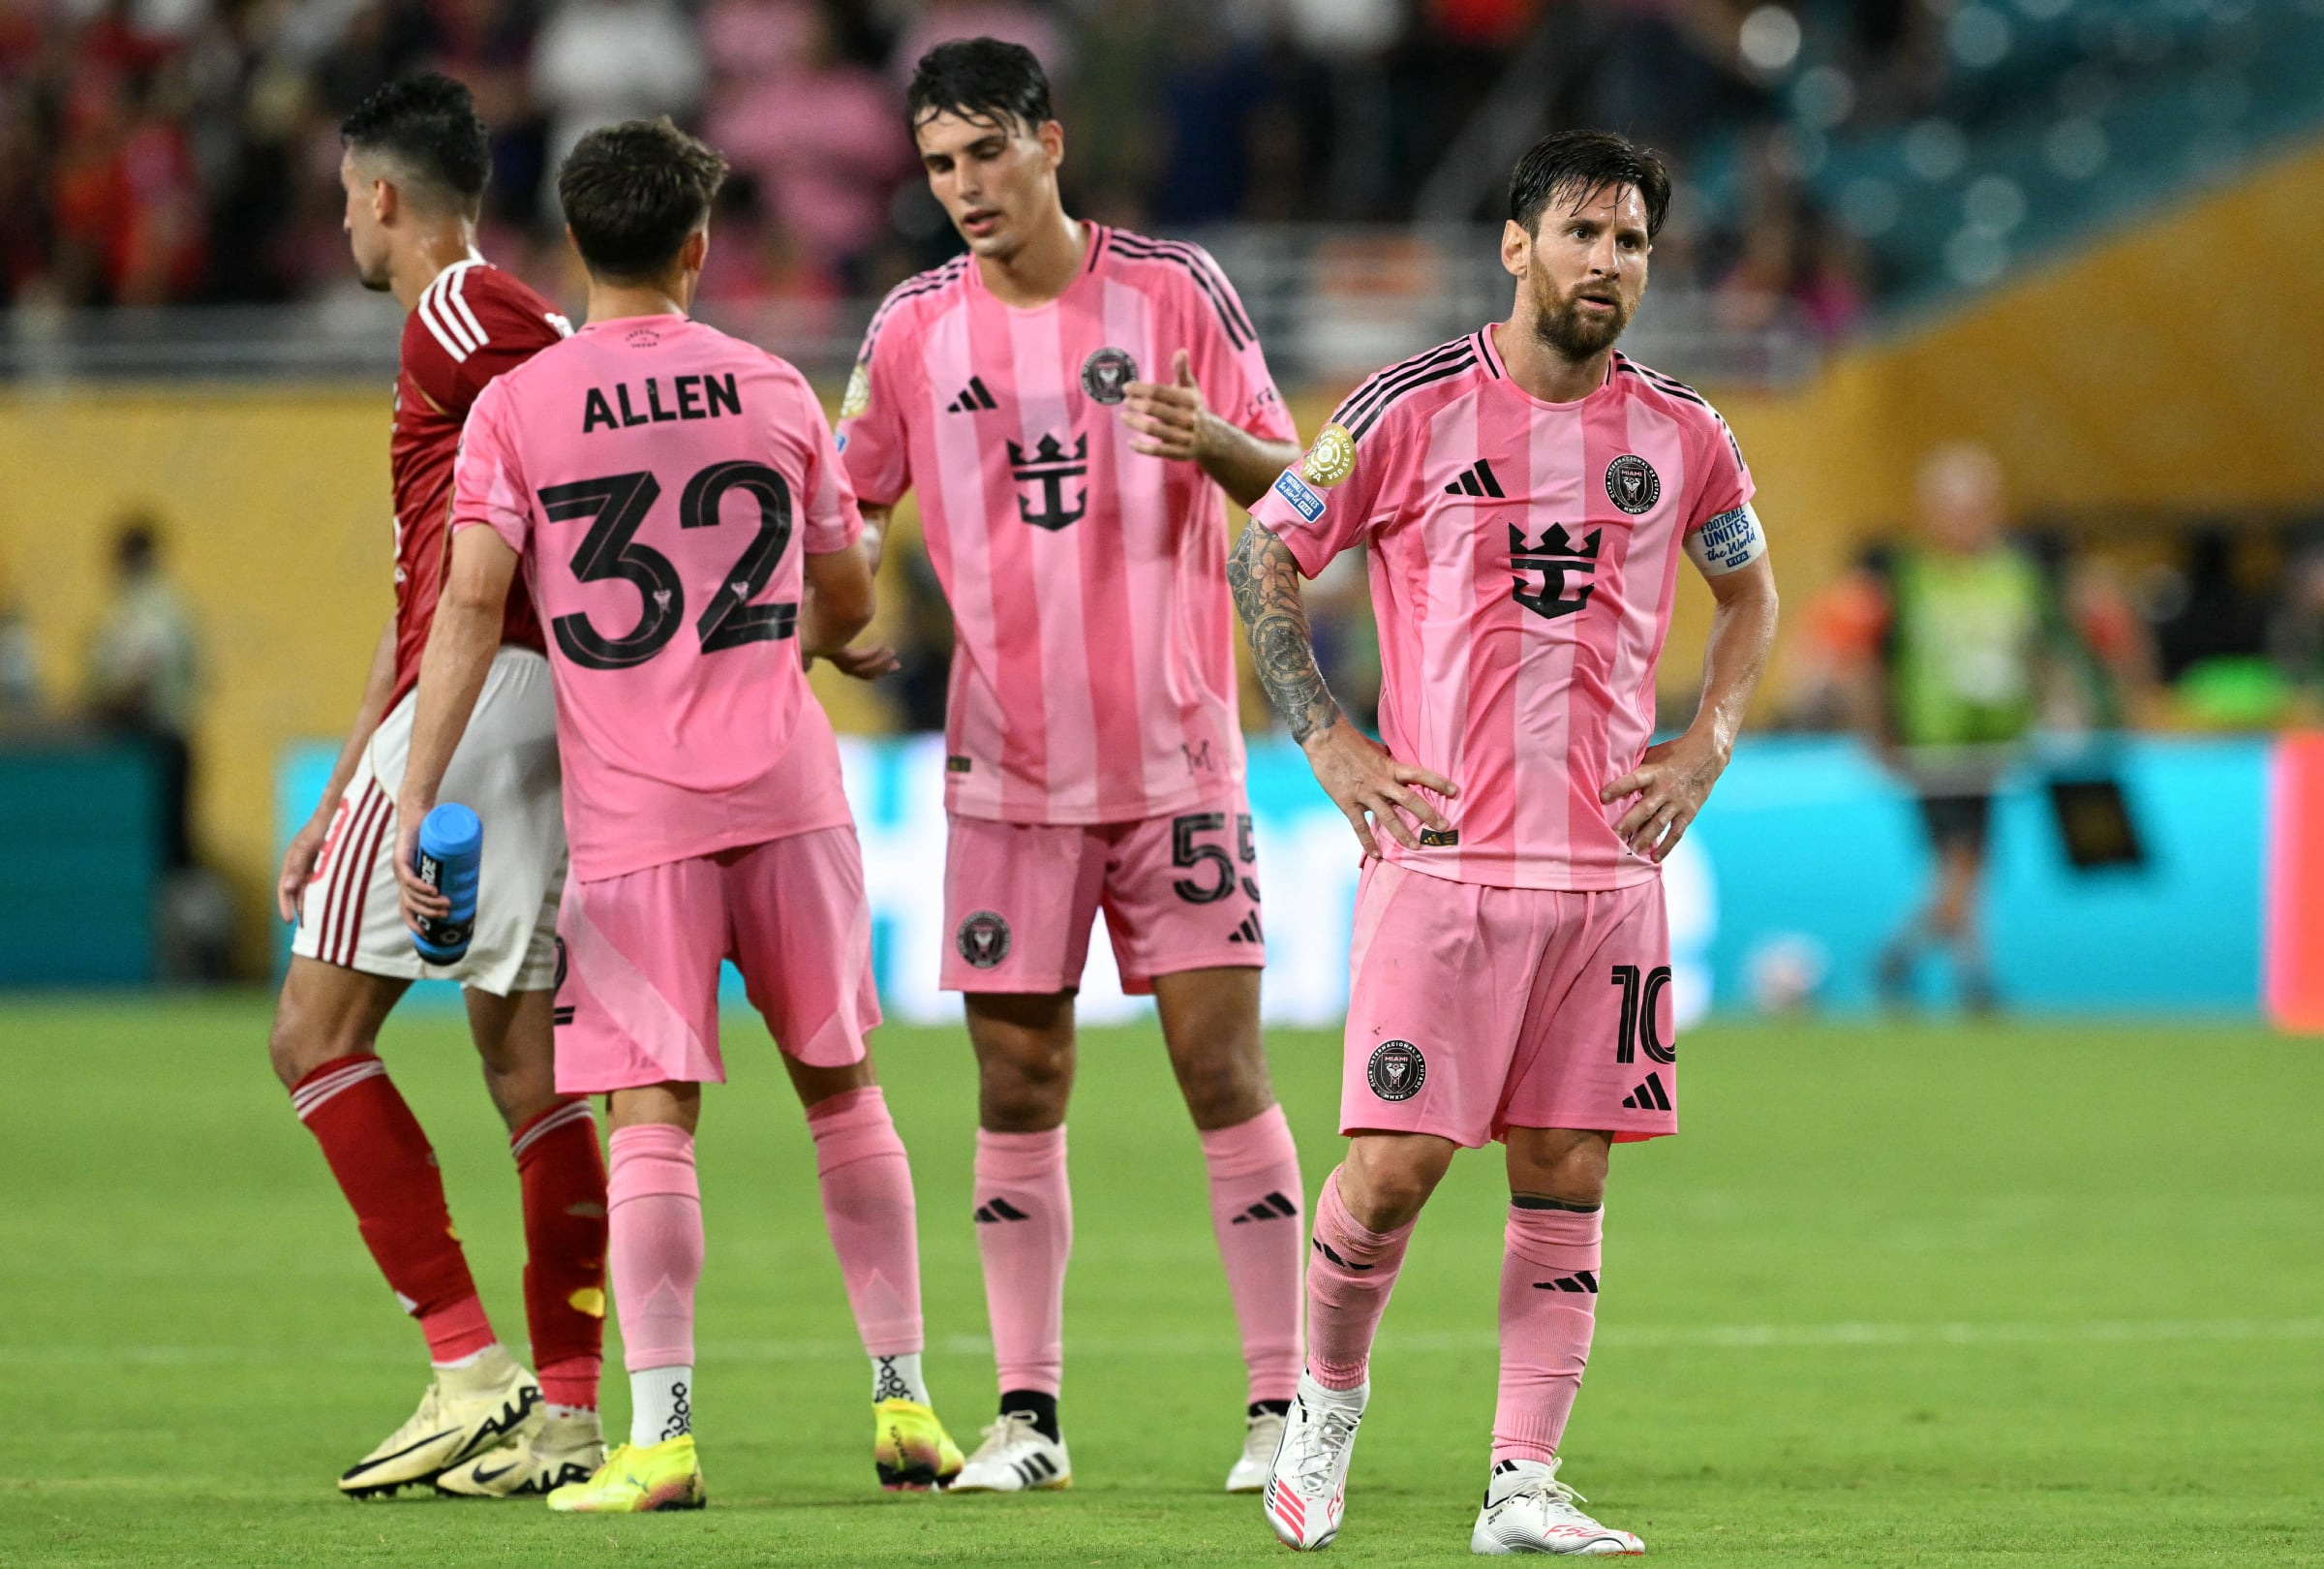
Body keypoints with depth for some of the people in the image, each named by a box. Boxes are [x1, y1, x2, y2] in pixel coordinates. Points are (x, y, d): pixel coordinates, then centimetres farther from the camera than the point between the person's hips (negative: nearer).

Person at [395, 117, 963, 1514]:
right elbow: (846, 599, 15)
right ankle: (904, 1401, 16)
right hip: (786, 789, 2)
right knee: (842, 1091, 14)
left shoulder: (516, 410, -2)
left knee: (654, 1119, -4)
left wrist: (419, 797, -8)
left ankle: (661, 1433, -12)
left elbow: (471, 606, -9)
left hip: (629, 812, -2)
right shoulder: (776, 392, 6)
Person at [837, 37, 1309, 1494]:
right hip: (1007, 770, 2)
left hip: (1176, 757, -2)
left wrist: (1212, 440, -22)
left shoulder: (1174, 287, -2)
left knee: (1225, 1069, -5)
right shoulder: (914, 330, 4)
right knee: (1018, 1086, 2)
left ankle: (1287, 1401, 0)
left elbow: (1286, 478, -2)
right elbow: (840, 512, 15)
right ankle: (1028, 1413, 8)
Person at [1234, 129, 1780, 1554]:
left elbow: (1751, 592, 24)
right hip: (1444, 853, -3)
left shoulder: (1681, 436, 7)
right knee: (1396, 1164, -8)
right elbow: (1264, 560, 6)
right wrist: (1331, 745, -1)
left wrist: (1705, 749, 11)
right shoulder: (1410, 414, -4)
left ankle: (1525, 1487, 6)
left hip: (1612, 863, 3)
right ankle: (1330, 1399, 19)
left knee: (1566, 1175, 2)